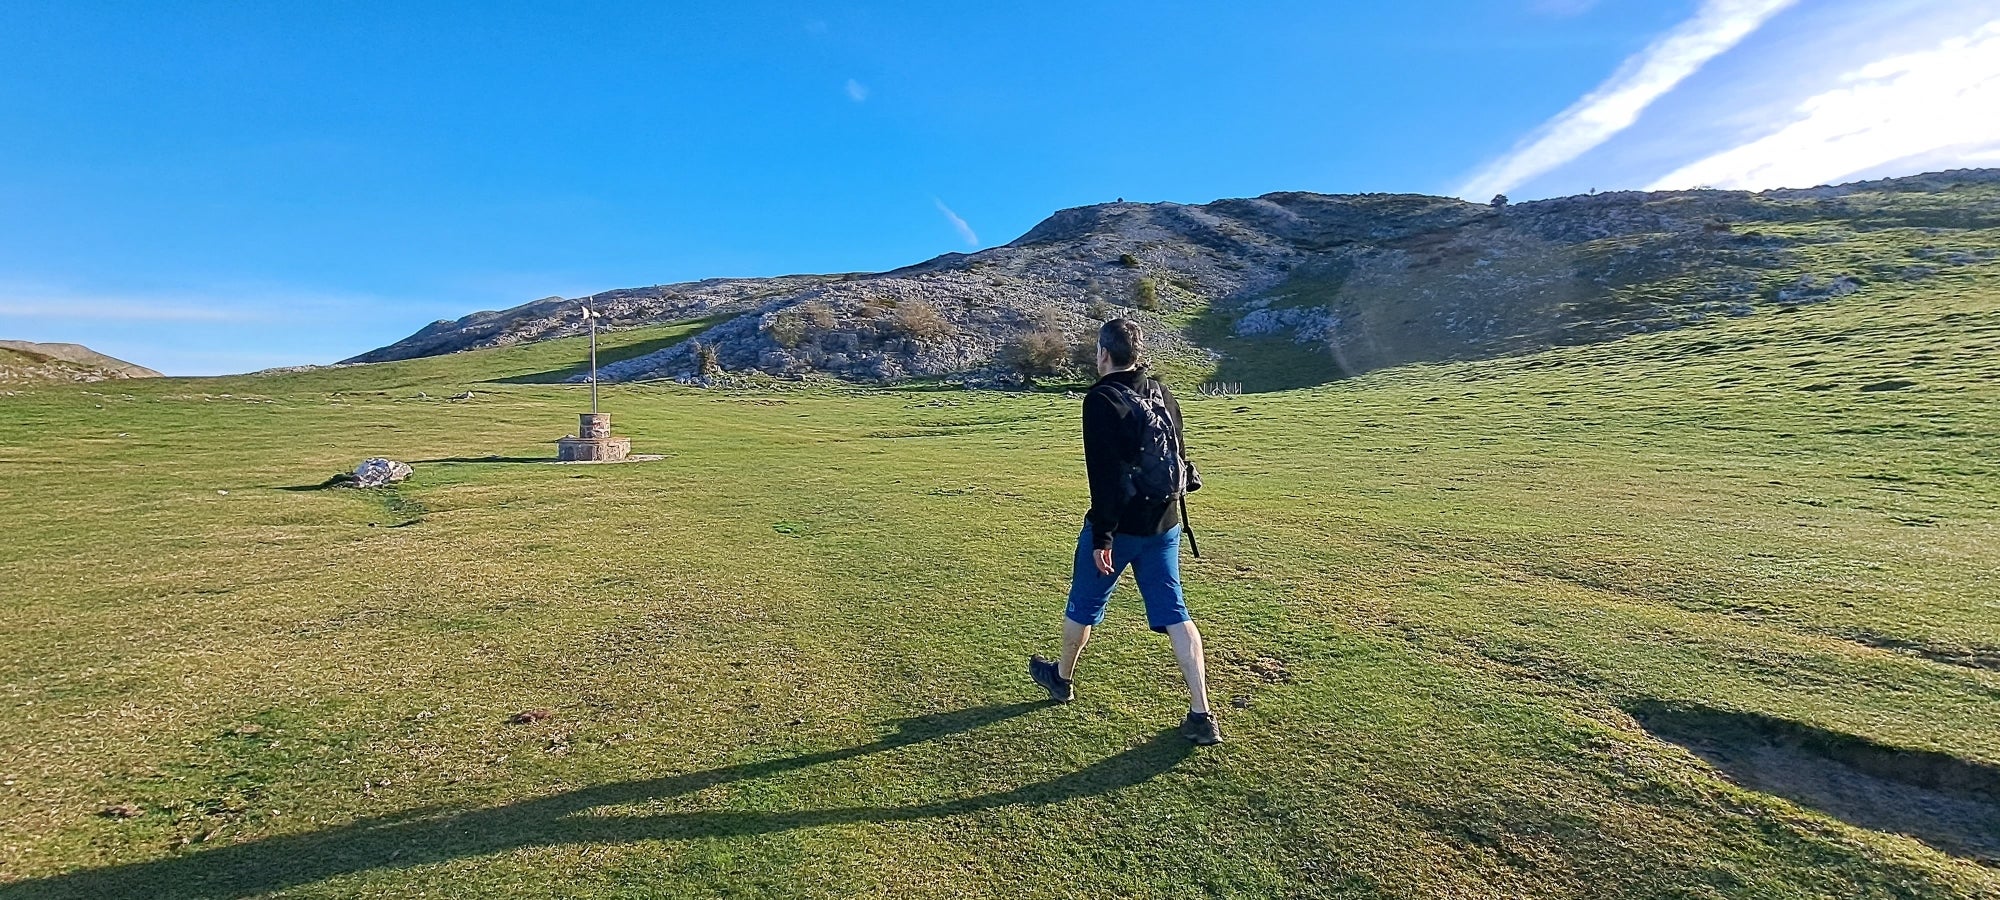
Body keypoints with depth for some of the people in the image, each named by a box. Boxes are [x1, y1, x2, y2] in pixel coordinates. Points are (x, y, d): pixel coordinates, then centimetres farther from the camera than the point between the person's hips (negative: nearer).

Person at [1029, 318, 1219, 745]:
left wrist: (1102, 536, -19)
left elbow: (1106, 474, -22)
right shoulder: (1162, 393, 6)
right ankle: (1201, 715, 10)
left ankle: (1061, 678, 38)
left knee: (1084, 605, 15)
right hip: (1164, 524, 6)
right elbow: (1179, 456, 12)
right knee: (1174, 613, 10)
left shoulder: (1102, 400, -17)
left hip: (1119, 525, -6)